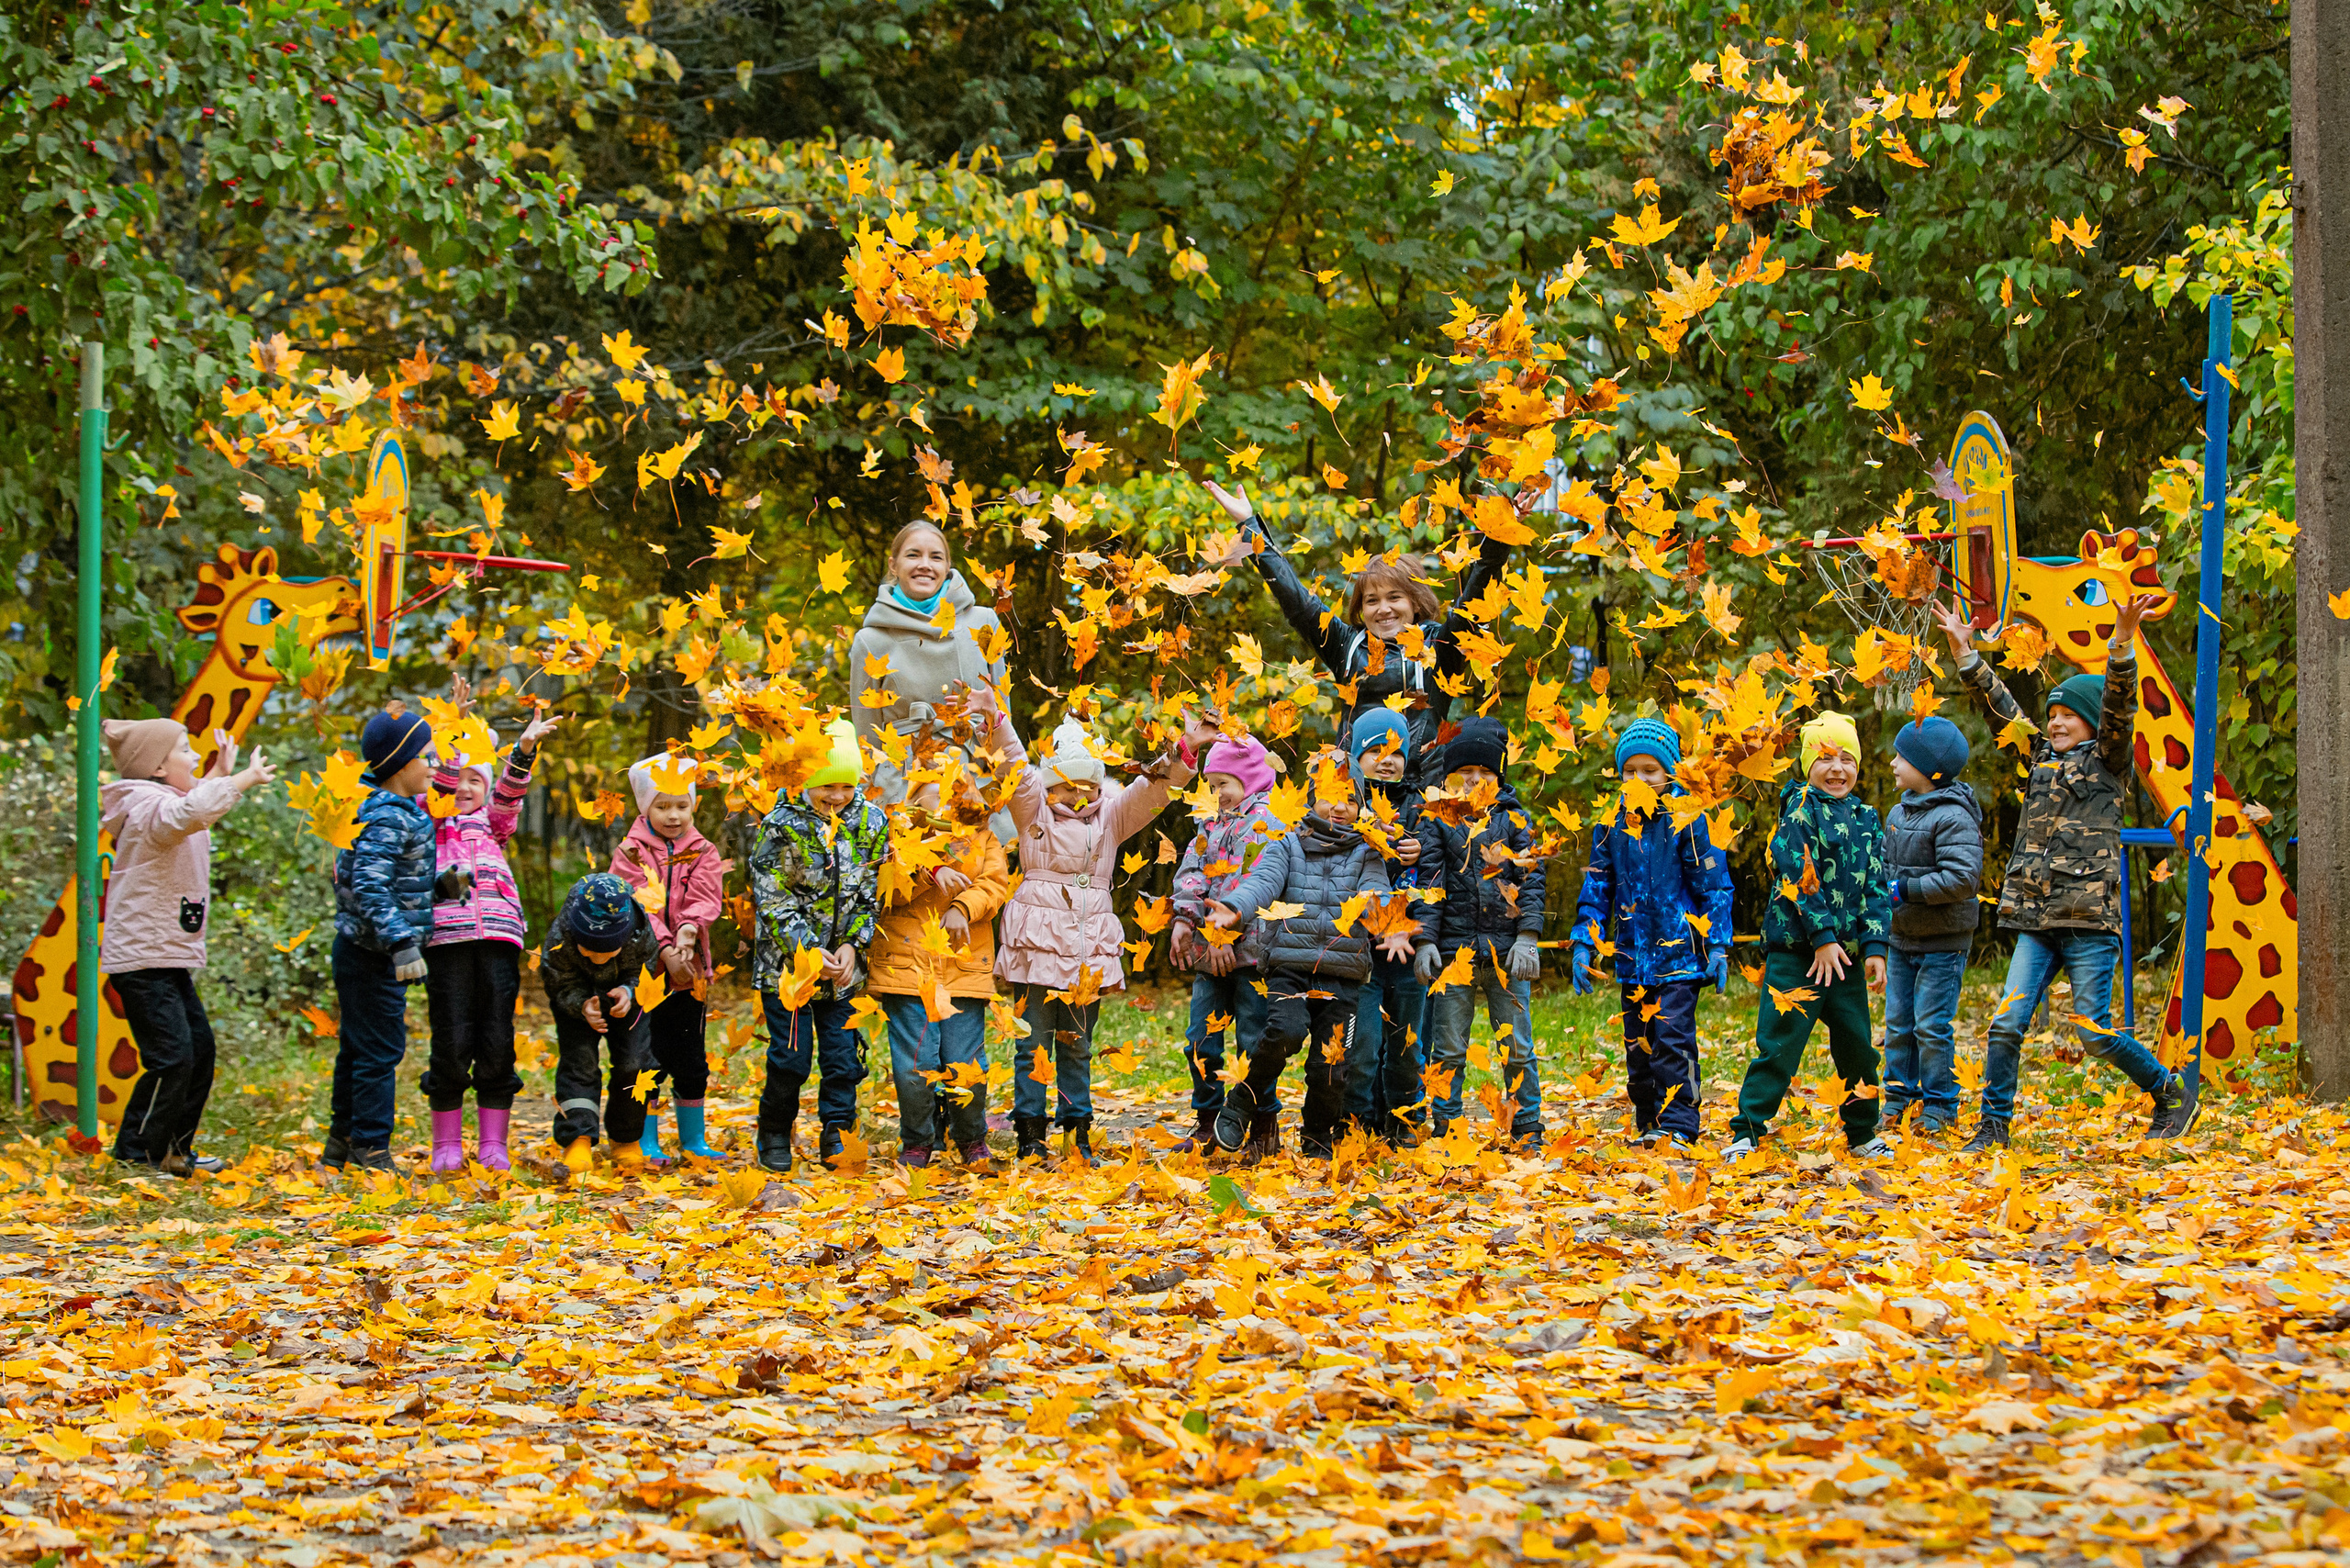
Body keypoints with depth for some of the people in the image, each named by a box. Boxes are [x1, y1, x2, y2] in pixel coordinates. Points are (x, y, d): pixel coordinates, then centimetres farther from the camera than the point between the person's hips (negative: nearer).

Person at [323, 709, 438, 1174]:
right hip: (371, 957, -11)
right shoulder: (386, 818, -20)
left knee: (358, 1050, 18)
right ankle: (370, 1151, -1)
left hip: (360, 950, 11)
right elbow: (369, 885, -29)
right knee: (380, 1051, -6)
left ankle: (340, 1145, 28)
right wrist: (401, 942, -33)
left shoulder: (401, 811, 12)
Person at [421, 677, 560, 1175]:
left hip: (498, 936, 2)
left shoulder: (493, 825, 23)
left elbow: (508, 793, 6)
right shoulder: (432, 823, 16)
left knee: (498, 1044, -1)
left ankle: (493, 1145, 5)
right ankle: (447, 1145, 5)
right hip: (447, 940, -2)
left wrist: (525, 748, -9)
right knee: (451, 1043, -4)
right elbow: (437, 780, 1)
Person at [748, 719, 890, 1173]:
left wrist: (852, 945, -7)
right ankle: (775, 1136, 17)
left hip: (844, 964, 3)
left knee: (843, 1054, 2)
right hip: (789, 960, -3)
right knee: (791, 1055, -1)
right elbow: (773, 900, -12)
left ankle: (837, 1136, 15)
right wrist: (809, 952, -19)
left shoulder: (871, 823, -1)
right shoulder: (782, 826, -12)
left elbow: (870, 892, 5)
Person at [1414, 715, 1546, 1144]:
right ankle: (1445, 1130, 10)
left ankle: (1528, 1131, 9)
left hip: (1507, 949, 0)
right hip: (1454, 948, 0)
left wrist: (1527, 937, -5)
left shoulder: (1514, 818, 8)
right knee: (1448, 1048, 3)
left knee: (1517, 1046, 3)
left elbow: (1531, 879, 5)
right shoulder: (1438, 820, 6)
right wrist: (1425, 941, -6)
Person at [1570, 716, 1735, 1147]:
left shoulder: (1686, 821, -4)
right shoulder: (1611, 826, 9)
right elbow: (1596, 890, 15)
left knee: (1673, 1039, -11)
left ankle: (1678, 1124, -8)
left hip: (1679, 954, -5)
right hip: (1633, 958, 5)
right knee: (1638, 1045, 9)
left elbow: (1714, 886, -2)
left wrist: (1717, 946, -6)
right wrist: (1584, 944, 7)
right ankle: (1648, 1124, 18)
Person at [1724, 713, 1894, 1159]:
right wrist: (1822, 936, -16)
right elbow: (1798, 877, -12)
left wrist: (1875, 946, 1)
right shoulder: (1799, 808, -5)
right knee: (1779, 1044, -8)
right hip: (1796, 950, -6)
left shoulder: (1866, 819, 14)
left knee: (1857, 1045, 10)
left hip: (1845, 951, 6)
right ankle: (1746, 1133, -3)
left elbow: (1875, 886, 12)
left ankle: (1862, 1134, 24)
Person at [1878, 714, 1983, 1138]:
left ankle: (1939, 1107, 6)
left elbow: (1962, 878, -25)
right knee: (1897, 1022, 10)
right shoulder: (1898, 813, 10)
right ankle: (1899, 1097, 21)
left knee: (1932, 1025, -4)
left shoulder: (1953, 818, -16)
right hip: (1902, 938, 8)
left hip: (1943, 943, -8)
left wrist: (1907, 890, -22)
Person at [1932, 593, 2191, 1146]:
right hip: (2038, 920, 5)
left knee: (2096, 1031, -4)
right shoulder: (2042, 758, 17)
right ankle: (1994, 1125, 4)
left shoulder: (2108, 761, 2)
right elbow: (2000, 705, 18)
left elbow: (2119, 703, -12)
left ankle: (2172, 1095, 16)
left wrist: (2123, 638, -27)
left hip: (2090, 918, -5)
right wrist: (1963, 649, 10)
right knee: (2007, 1023, -4)